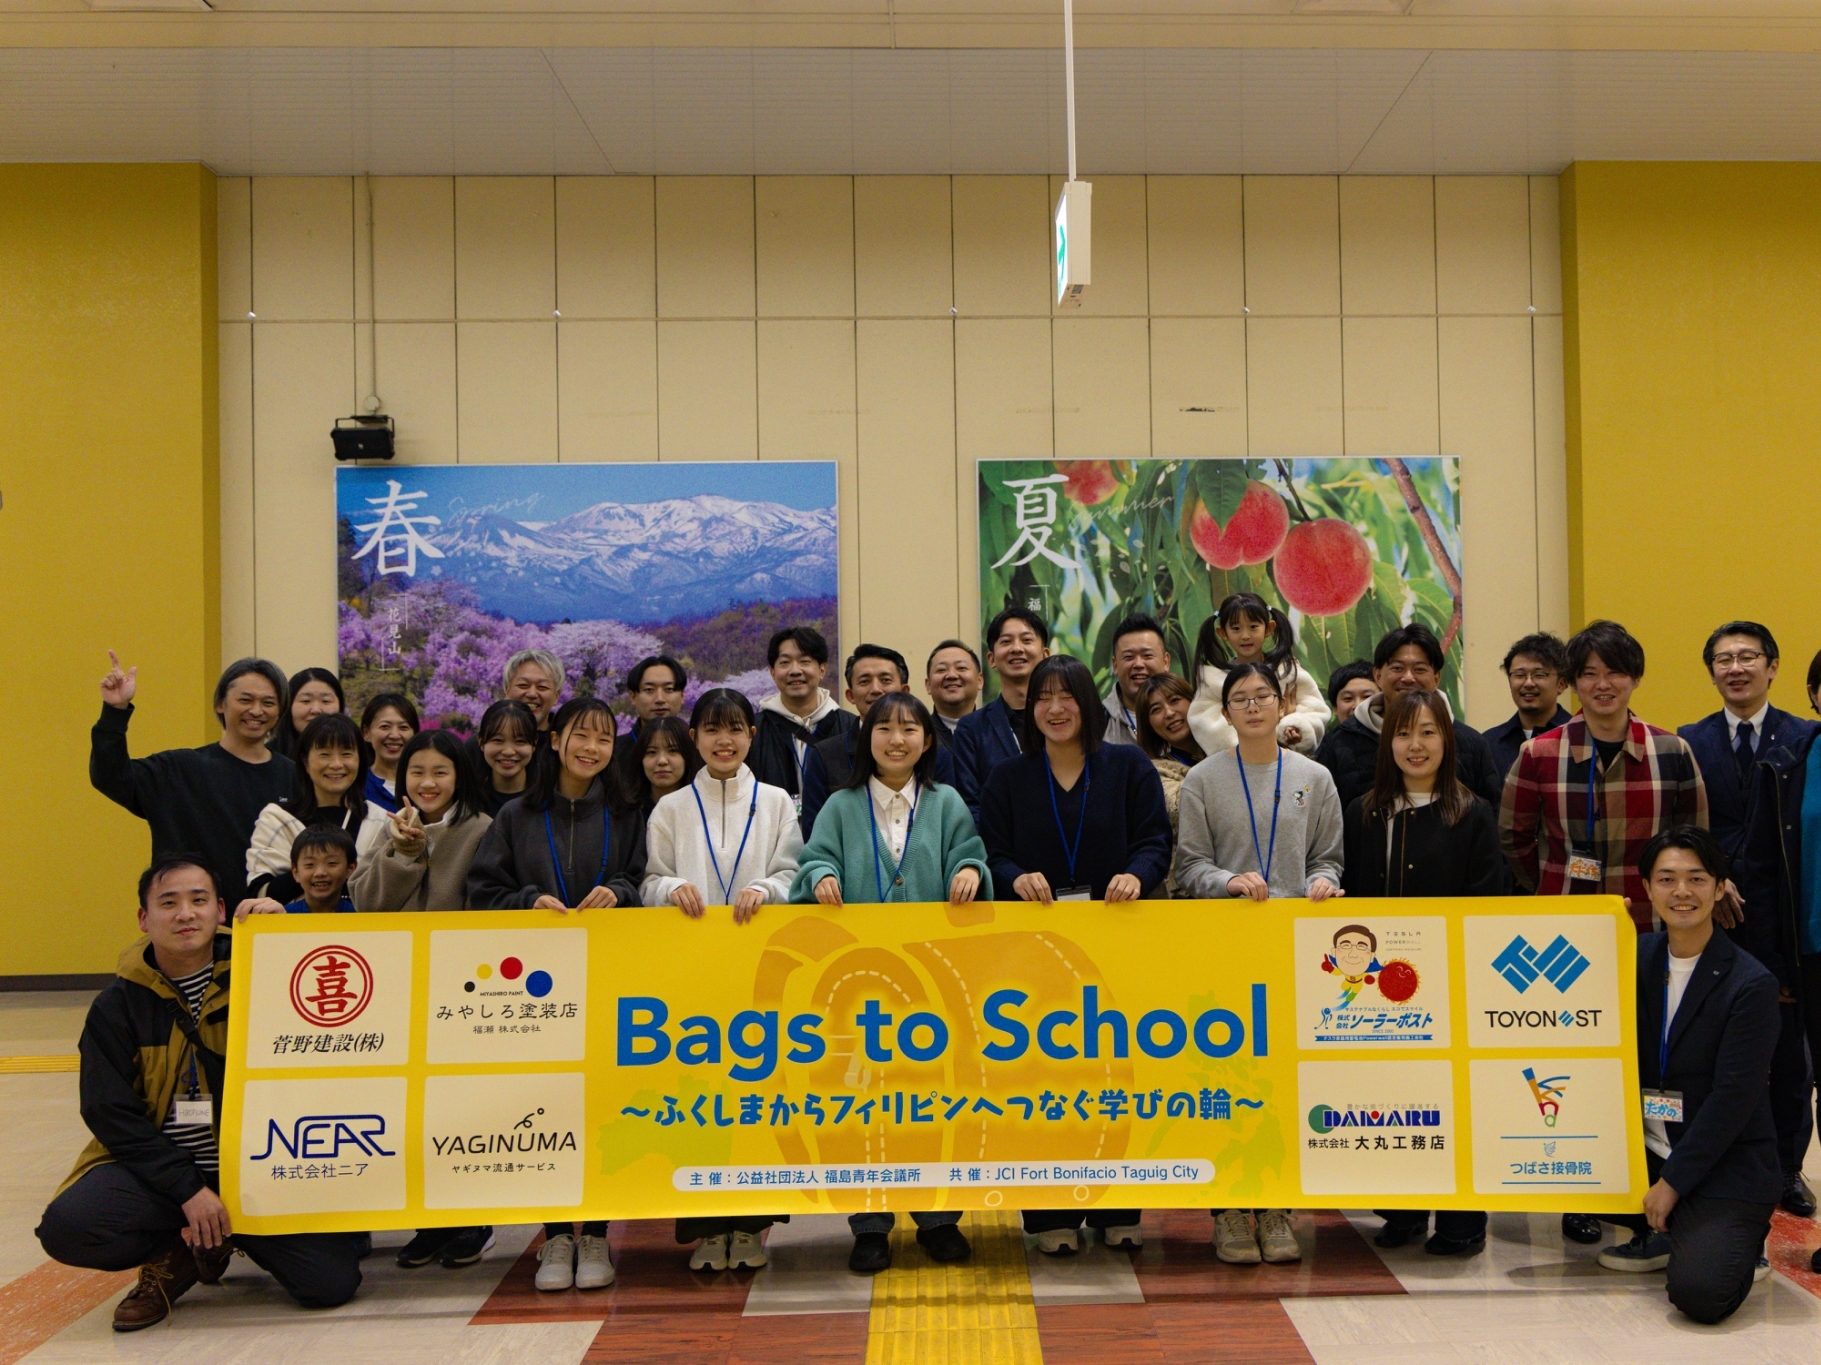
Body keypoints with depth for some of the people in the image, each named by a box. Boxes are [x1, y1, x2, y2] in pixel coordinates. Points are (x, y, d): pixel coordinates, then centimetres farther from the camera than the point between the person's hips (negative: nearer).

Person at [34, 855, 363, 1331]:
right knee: (65, 1228, -27)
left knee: (330, 1282, -17)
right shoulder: (118, 1005, 1)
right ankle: (178, 1254, 4)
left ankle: (229, 1235, 13)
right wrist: (189, 1188, -14)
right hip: (157, 1166, 1)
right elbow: (111, 1113, -3)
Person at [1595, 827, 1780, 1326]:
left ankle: (1738, 1241, 12)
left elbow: (1733, 1098, -16)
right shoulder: (1637, 957, 3)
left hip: (1723, 1166, -6)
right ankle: (1659, 1233, 12)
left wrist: (1674, 1181, -15)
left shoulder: (1750, 984, -14)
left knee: (1699, 1294, -25)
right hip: (1643, 1150, 6)